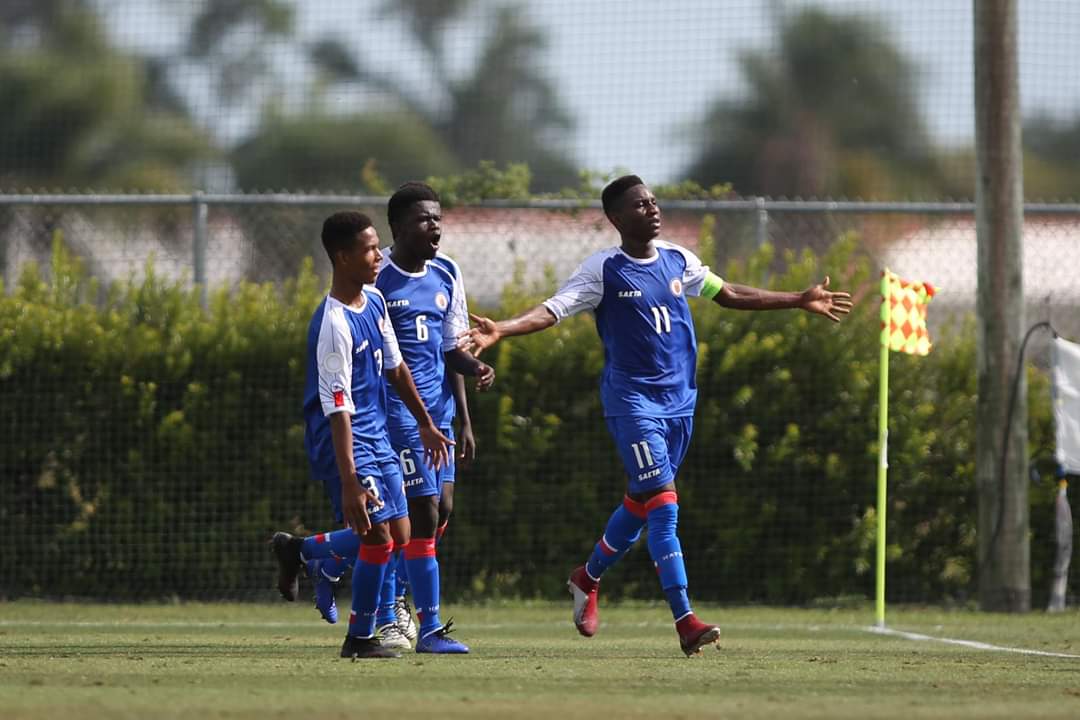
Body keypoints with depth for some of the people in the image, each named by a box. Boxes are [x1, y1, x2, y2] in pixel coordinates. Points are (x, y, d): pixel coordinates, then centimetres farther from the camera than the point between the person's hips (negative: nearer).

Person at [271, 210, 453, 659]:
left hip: (377, 435, 9)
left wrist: (425, 424, 24)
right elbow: (339, 409, -26)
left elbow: (395, 367, 19)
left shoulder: (374, 301, 5)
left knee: (397, 536, 10)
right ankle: (360, 639, 6)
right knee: (378, 535, -10)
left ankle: (297, 551, 29)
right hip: (346, 441, -9)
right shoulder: (334, 325, -23)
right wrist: (350, 483, -29)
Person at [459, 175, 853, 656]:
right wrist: (500, 330, -34)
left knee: (641, 504, 14)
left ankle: (587, 580, 38)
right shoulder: (604, 270, -9)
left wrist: (800, 301, 26)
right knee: (664, 505, -14)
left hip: (679, 399, 6)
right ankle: (685, 622, -17)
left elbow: (728, 295, 22)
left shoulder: (677, 260, 9)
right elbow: (551, 311, -17)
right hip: (632, 399, -6)